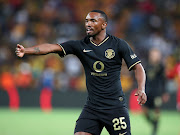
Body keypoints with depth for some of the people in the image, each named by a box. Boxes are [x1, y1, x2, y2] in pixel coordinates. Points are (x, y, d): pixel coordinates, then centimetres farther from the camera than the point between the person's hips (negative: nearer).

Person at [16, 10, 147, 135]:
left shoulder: (119, 44, -3)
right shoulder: (81, 46, 4)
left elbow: (138, 67, -2)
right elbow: (53, 47, -5)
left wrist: (141, 90, -19)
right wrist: (26, 50, -18)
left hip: (115, 107, -2)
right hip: (92, 106, 3)